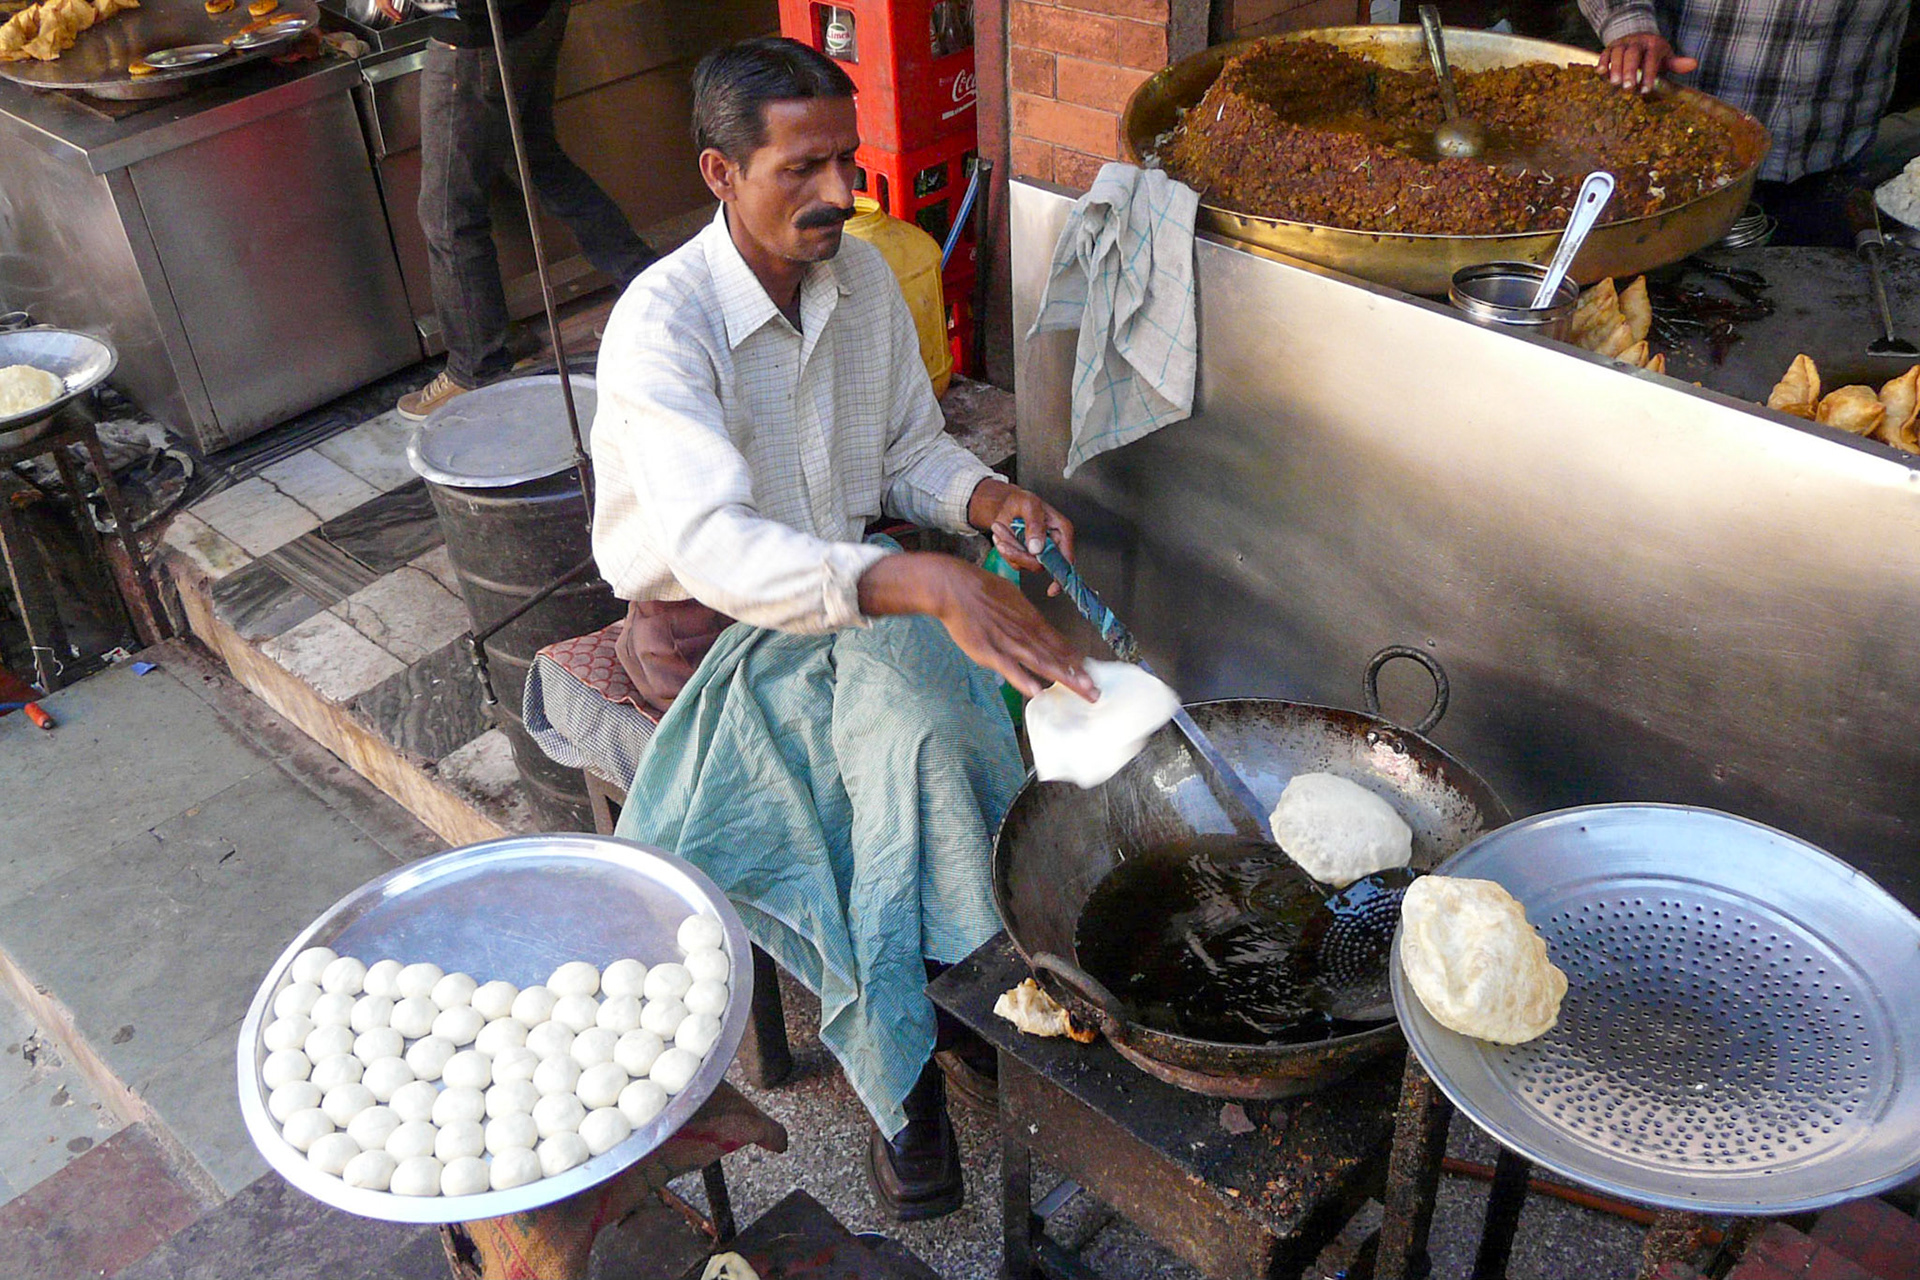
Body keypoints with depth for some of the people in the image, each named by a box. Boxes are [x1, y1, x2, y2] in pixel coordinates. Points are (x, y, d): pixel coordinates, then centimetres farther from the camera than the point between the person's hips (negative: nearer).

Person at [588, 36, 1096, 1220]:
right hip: (707, 624, -4)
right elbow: (713, 546, -39)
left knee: (913, 723, -28)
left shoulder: (863, 277, -3)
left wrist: (987, 498, -14)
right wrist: (926, 584, -52)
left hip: (849, 586, 5)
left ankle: (894, 1044, -11)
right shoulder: (663, 324, -24)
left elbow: (912, 453, 10)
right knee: (913, 732, -28)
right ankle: (904, 1059, -9)